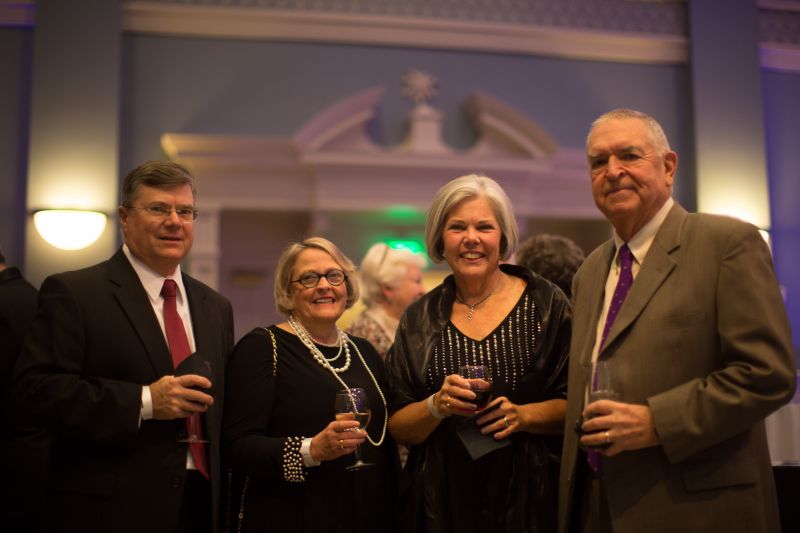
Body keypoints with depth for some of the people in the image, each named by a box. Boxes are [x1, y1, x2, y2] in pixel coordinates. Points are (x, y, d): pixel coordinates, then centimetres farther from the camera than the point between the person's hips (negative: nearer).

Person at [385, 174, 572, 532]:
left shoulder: (545, 304, -3)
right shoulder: (419, 319, 3)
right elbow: (398, 429, 3)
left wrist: (524, 415, -19)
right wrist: (437, 406, -15)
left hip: (527, 495, -1)